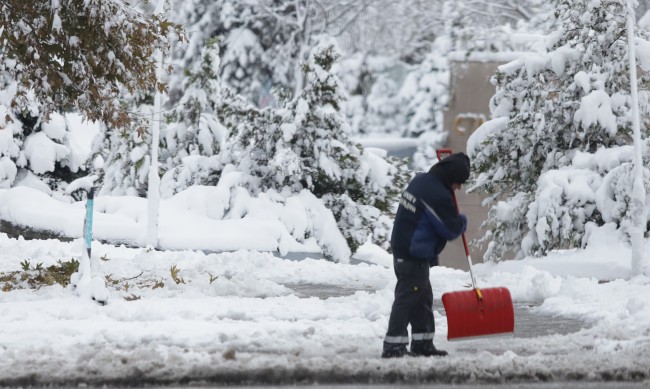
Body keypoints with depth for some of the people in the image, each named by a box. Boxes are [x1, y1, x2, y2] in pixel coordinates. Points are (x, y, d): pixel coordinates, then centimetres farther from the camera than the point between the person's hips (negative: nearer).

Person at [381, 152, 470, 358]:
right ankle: (393, 346, -9)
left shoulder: (421, 180, 10)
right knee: (406, 299, -8)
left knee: (423, 298, 16)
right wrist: (462, 221, 6)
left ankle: (422, 343, 23)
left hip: (402, 250, 10)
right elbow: (451, 229, -14)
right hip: (415, 256, -10)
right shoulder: (438, 195, -21)